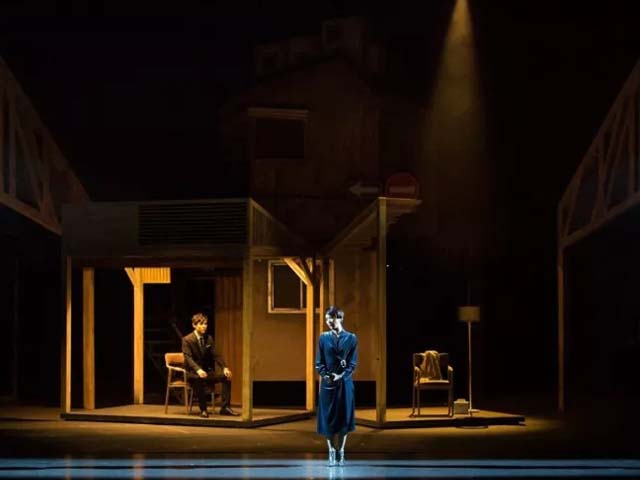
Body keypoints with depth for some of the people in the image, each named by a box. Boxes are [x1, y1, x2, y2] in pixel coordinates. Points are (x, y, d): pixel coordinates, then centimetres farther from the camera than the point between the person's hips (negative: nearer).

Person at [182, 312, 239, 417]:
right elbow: (188, 358, -21)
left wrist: (224, 367, -13)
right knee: (200, 379, -40)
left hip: (206, 370, 6)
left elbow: (215, 355, 6)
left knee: (226, 376, -15)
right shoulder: (187, 340, -10)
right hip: (192, 373, -6)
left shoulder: (209, 339, 9)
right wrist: (198, 370, -39)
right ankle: (203, 410, -32)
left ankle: (225, 407, -15)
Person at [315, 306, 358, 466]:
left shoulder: (351, 338, 1)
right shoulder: (324, 338, 5)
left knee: (344, 418, 1)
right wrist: (326, 375, -12)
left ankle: (341, 453, 9)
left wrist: (341, 376, -14)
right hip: (328, 382, 1)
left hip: (344, 382, -1)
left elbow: (352, 362, -1)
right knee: (328, 418, 0)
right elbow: (319, 362, 4)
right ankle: (332, 453, 7)